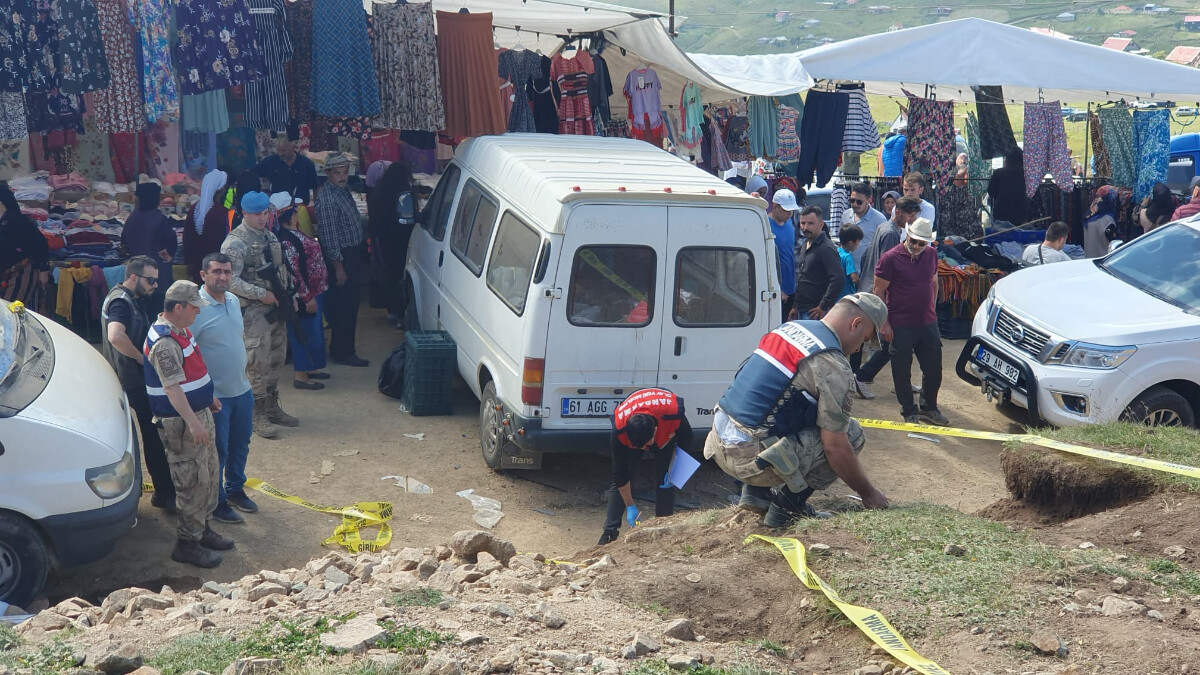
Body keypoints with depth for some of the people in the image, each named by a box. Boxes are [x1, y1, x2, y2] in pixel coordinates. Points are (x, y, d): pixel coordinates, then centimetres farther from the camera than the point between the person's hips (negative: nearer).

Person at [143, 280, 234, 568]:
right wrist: (192, 423, -31)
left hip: (199, 413, 10)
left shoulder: (180, 331, 9)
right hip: (180, 422, -10)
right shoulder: (164, 342, -24)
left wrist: (209, 397, 27)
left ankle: (203, 529, 31)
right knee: (193, 481, -5)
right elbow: (172, 387, -28)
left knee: (209, 474, 18)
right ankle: (187, 543, 5)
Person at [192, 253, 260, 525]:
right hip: (215, 395, -7)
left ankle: (235, 489, 39)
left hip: (242, 389, 7)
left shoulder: (234, 301, 5)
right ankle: (217, 503, 19)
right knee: (217, 451, 5)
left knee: (240, 444, 20)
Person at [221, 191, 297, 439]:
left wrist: (285, 293, 6)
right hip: (253, 310, -8)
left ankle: (272, 407, 25)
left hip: (275, 306, 8)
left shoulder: (269, 236, 12)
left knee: (276, 359, 14)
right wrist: (261, 294, -20)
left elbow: (280, 268, 20)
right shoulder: (235, 243, -14)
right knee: (258, 362, -7)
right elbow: (231, 281, -20)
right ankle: (258, 415, 1)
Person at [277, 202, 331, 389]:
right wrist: (307, 297, -21)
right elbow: (293, 272, -25)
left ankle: (310, 368, 33)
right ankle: (300, 375, 12)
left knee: (315, 331, 20)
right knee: (306, 333, 0)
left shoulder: (294, 232, 7)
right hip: (304, 295, -10)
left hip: (314, 291, 10)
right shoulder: (286, 240, -24)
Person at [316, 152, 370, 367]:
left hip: (352, 254, 10)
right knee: (346, 306, -3)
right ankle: (342, 353, 6)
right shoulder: (327, 198, -22)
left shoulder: (342, 190, 8)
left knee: (347, 304, 17)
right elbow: (329, 236, -23)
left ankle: (339, 348, 28)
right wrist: (338, 267, -21)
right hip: (342, 258, -10)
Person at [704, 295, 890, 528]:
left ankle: (756, 491, 17)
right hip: (748, 458, -8)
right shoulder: (833, 364, -12)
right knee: (851, 432, 2)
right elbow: (835, 447, -12)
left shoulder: (790, 327, 14)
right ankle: (788, 506, 2)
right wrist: (868, 493, 4)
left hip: (718, 443, 8)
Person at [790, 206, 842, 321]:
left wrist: (823, 307, -19)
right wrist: (795, 307, 24)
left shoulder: (827, 248, -13)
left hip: (815, 312, -9)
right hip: (802, 311, 9)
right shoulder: (805, 245, 17)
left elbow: (838, 281, -22)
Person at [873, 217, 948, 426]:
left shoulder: (931, 254, 4)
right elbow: (879, 292, -11)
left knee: (934, 369, 11)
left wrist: (931, 311, 14)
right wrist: (884, 323, -13)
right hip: (900, 326, -5)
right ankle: (909, 413, 18)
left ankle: (928, 408, 29)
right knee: (902, 371, 4)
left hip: (927, 323, 5)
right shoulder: (890, 258, -14)